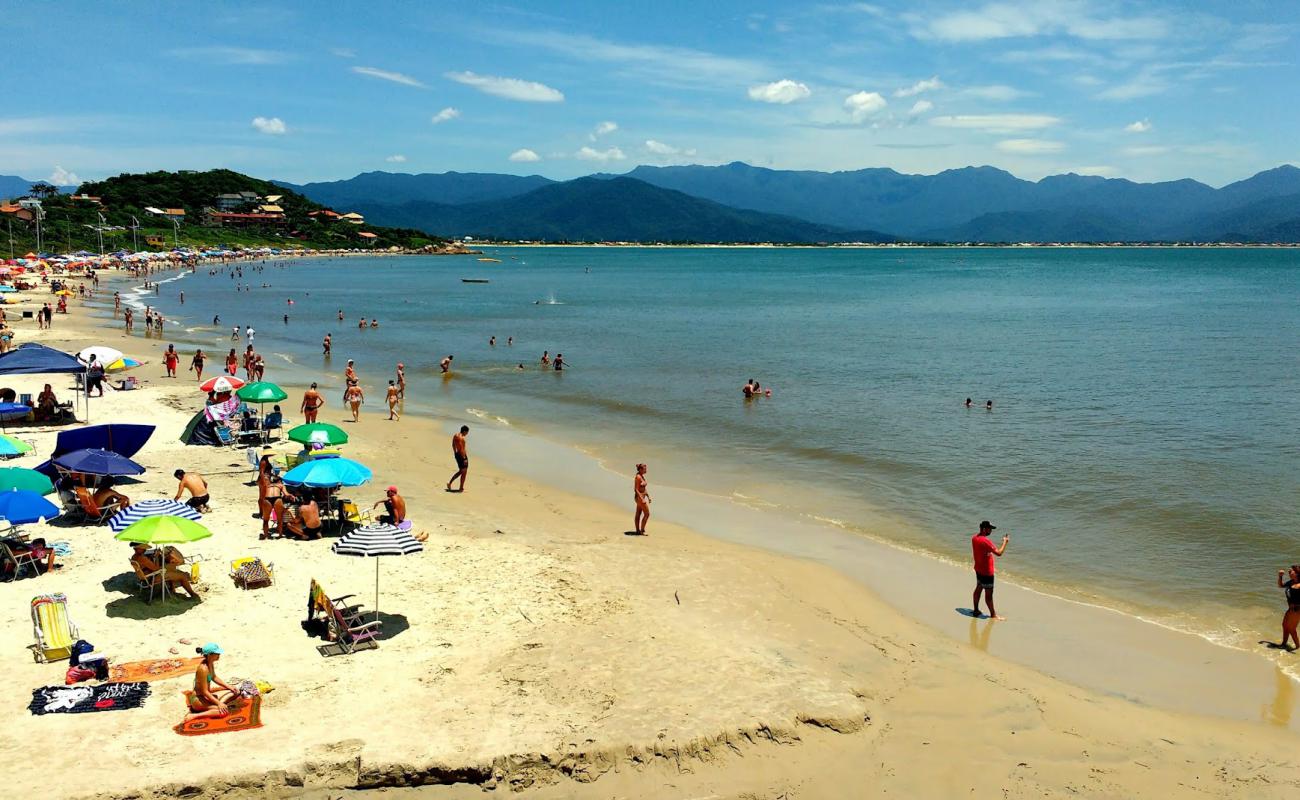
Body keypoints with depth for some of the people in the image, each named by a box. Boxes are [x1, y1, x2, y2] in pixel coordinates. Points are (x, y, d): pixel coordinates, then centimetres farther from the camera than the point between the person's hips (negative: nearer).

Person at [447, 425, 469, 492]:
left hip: (457, 455, 9)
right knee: (464, 472, 3)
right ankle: (461, 488, 9)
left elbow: (453, 445, 18)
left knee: (460, 471, 21)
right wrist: (464, 459, -24)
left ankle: (449, 483, 19)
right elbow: (461, 449, -26)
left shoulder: (455, 436, 7)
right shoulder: (461, 438, -22)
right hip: (462, 455, -9)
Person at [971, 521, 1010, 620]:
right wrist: (1005, 542, -15)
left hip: (979, 569, 9)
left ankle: (975, 610, 30)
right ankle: (993, 614, 11)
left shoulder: (974, 538, 1)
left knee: (978, 589, 20)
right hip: (987, 572, -9)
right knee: (989, 593, 1)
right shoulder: (985, 541, -28)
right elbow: (999, 553, -29)